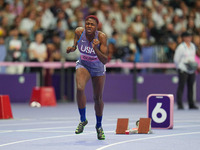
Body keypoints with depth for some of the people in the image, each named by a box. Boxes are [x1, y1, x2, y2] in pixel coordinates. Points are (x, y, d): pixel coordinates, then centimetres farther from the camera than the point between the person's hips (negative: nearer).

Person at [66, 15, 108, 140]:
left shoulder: (101, 37, -27)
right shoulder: (79, 32, -19)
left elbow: (105, 61, -31)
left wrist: (96, 49, -46)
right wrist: (72, 48, -16)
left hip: (98, 67, -1)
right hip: (83, 65, 1)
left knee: (98, 98, 6)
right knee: (80, 88, -28)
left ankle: (99, 126, 32)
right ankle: (83, 120, -10)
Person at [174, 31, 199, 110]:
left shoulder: (193, 46, 11)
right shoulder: (181, 47, -9)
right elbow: (176, 59, -5)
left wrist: (194, 66, 14)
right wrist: (180, 67, -1)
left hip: (191, 70, 6)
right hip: (183, 70, -6)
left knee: (191, 87, 9)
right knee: (181, 87, -5)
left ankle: (191, 104, 14)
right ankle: (179, 105, -2)